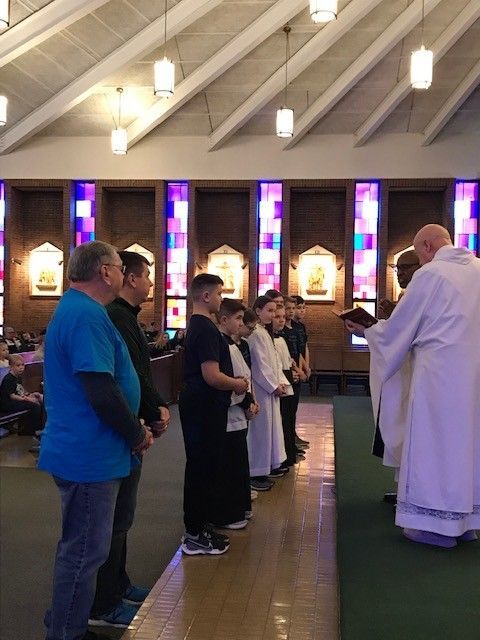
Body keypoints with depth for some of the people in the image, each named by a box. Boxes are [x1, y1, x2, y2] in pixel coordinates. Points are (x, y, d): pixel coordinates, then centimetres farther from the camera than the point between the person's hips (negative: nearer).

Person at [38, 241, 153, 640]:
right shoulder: (88, 315, -21)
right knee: (85, 552, 2)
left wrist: (134, 428, 16)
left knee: (80, 547, 22)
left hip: (79, 452, 11)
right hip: (91, 456, -11)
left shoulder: (74, 309, 13)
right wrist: (138, 434, -11)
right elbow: (102, 393, -26)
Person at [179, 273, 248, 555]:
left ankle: (200, 527, 27)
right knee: (204, 468, -2)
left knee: (203, 466, 17)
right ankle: (196, 536, 8)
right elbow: (212, 376, -25)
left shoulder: (197, 325, 14)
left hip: (200, 406, 10)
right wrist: (237, 384, -8)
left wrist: (233, 381, 11)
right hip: (205, 408, -10)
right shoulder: (206, 329, -19)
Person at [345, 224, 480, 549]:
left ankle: (437, 523, 9)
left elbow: (398, 327, -3)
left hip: (441, 372, -6)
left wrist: (365, 330, 14)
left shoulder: (430, 274, -9)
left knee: (433, 443, 3)